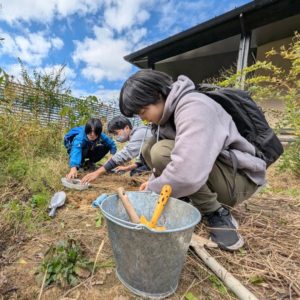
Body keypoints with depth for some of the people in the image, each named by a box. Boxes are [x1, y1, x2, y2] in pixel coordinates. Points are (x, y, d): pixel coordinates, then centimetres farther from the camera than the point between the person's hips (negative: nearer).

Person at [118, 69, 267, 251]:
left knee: (161, 152, -28)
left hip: (240, 178, -9)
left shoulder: (193, 107, -26)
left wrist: (152, 191, -21)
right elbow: (173, 158, 11)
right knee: (149, 148, 1)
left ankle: (216, 214, -10)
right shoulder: (170, 110, 3)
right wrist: (154, 182, -3)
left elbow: (188, 174, -38)